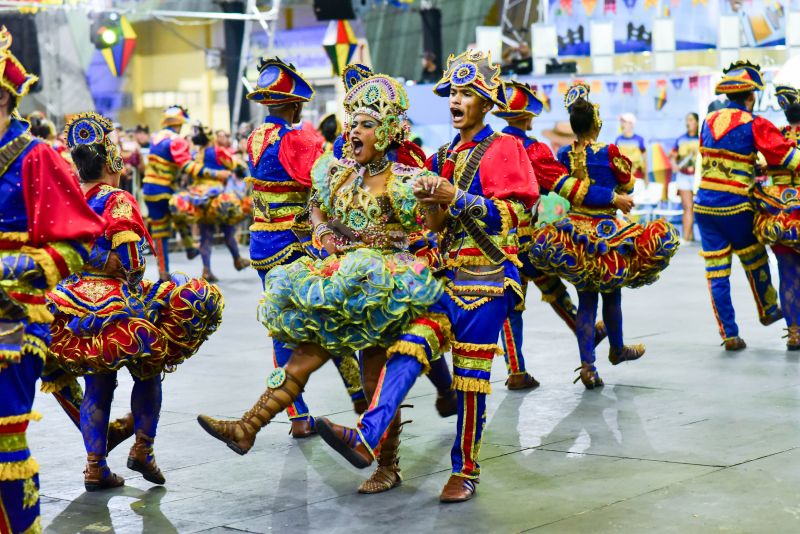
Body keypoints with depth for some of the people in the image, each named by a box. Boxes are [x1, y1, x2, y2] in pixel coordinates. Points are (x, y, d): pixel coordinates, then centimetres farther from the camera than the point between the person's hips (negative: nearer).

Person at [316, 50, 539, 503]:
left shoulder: (502, 149, -4)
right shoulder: (447, 155, 16)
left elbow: (509, 216, -13)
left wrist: (455, 197, -21)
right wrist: (431, 201, -3)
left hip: (487, 277, -6)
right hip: (449, 273, 6)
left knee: (472, 373, -1)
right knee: (412, 343, -15)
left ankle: (467, 470, 11)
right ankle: (368, 437, -29)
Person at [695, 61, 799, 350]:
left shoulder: (708, 121, 7)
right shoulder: (754, 125, -10)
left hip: (705, 204, 4)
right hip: (735, 208, -4)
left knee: (716, 273, 5)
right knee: (755, 262, 20)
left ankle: (729, 334, 8)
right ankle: (768, 310, 41)